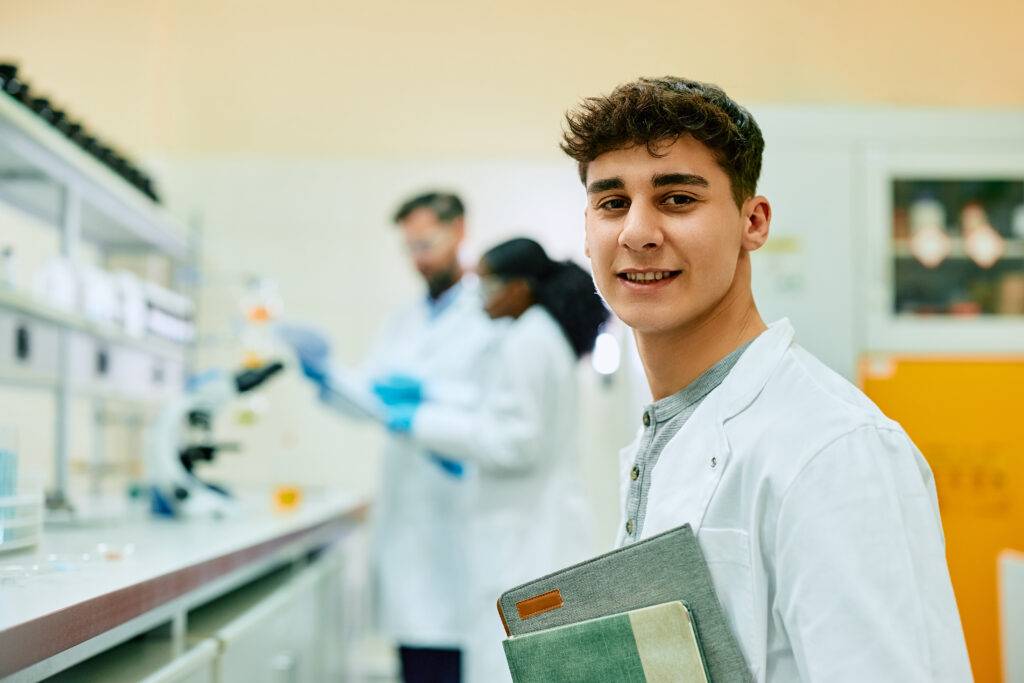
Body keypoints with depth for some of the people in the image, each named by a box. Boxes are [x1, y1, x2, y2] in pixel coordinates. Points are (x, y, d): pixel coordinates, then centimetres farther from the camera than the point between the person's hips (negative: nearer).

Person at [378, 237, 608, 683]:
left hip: (524, 540, -10)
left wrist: (426, 423, -14)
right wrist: (431, 397, 19)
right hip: (540, 533, 10)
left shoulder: (525, 344, -15)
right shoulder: (547, 335, 15)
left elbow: (513, 441, -20)